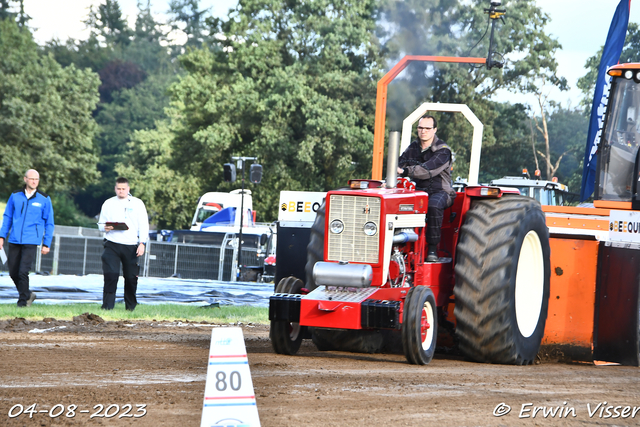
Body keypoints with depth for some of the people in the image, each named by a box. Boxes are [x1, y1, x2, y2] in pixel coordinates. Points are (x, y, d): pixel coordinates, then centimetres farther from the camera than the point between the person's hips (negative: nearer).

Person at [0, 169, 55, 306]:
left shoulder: (44, 199, 2)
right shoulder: (15, 196, 7)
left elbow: (49, 224, 6)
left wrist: (46, 244, 2)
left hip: (31, 242, -3)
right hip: (14, 241, 3)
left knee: (23, 272, -13)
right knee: (13, 273, 4)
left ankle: (23, 301, 1)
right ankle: (28, 294, 26)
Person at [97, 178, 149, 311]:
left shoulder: (137, 203, 8)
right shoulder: (108, 204, 11)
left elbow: (144, 225, 5)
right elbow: (101, 223, 15)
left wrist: (142, 243, -6)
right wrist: (105, 227, -10)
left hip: (131, 246, 0)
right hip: (112, 245, 0)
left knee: (131, 277, 4)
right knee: (110, 275, -13)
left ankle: (130, 307, 20)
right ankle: (107, 307, -11)